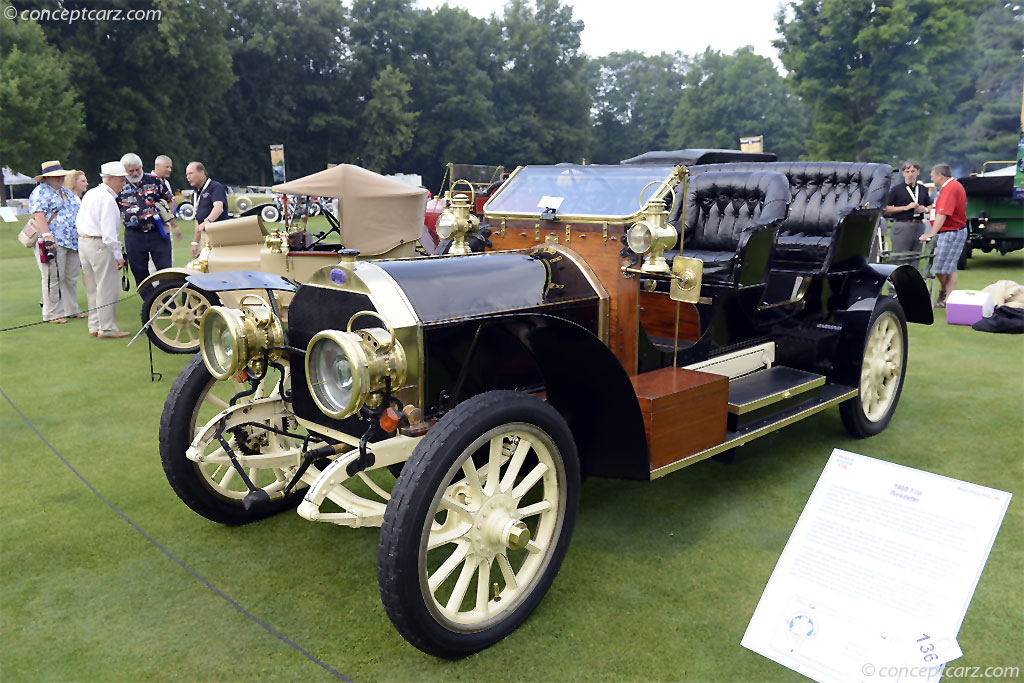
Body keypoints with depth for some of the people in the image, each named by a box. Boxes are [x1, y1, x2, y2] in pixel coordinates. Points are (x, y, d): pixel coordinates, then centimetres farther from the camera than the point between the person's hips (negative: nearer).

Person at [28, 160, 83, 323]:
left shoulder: (67, 192, 22)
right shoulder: (40, 192, -3)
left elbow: (78, 213, 28)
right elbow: (38, 216, -14)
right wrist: (47, 235, -26)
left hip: (73, 242, 8)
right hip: (53, 243, -8)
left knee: (71, 278, 10)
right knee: (54, 279, -5)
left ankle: (71, 309, 20)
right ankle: (52, 313, 1)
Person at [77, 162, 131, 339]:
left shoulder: (90, 194, 14)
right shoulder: (108, 199, -16)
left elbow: (80, 221, 18)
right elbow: (108, 230, -20)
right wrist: (118, 255, -18)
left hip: (84, 242, 10)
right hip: (100, 245, -10)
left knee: (93, 289, 15)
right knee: (107, 289, -4)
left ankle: (94, 327, 20)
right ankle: (107, 329, -2)